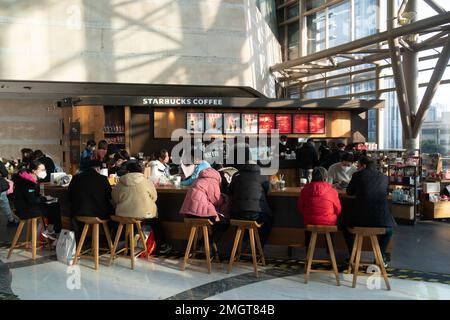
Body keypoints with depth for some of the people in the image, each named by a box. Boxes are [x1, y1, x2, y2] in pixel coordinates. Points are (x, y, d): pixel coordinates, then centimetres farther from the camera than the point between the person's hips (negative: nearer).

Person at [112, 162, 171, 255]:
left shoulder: (119, 184, -1)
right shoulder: (147, 182, -5)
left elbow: (115, 201, 8)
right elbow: (154, 197, 5)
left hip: (123, 215, 2)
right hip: (143, 214, -2)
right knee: (155, 220, 27)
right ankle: (161, 246, 32)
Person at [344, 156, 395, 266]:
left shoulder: (357, 175, 2)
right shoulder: (384, 177, 9)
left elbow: (349, 192, 16)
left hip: (361, 219, -2)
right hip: (381, 220, 2)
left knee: (346, 224, 30)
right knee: (390, 226, 36)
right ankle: (381, 256, 29)